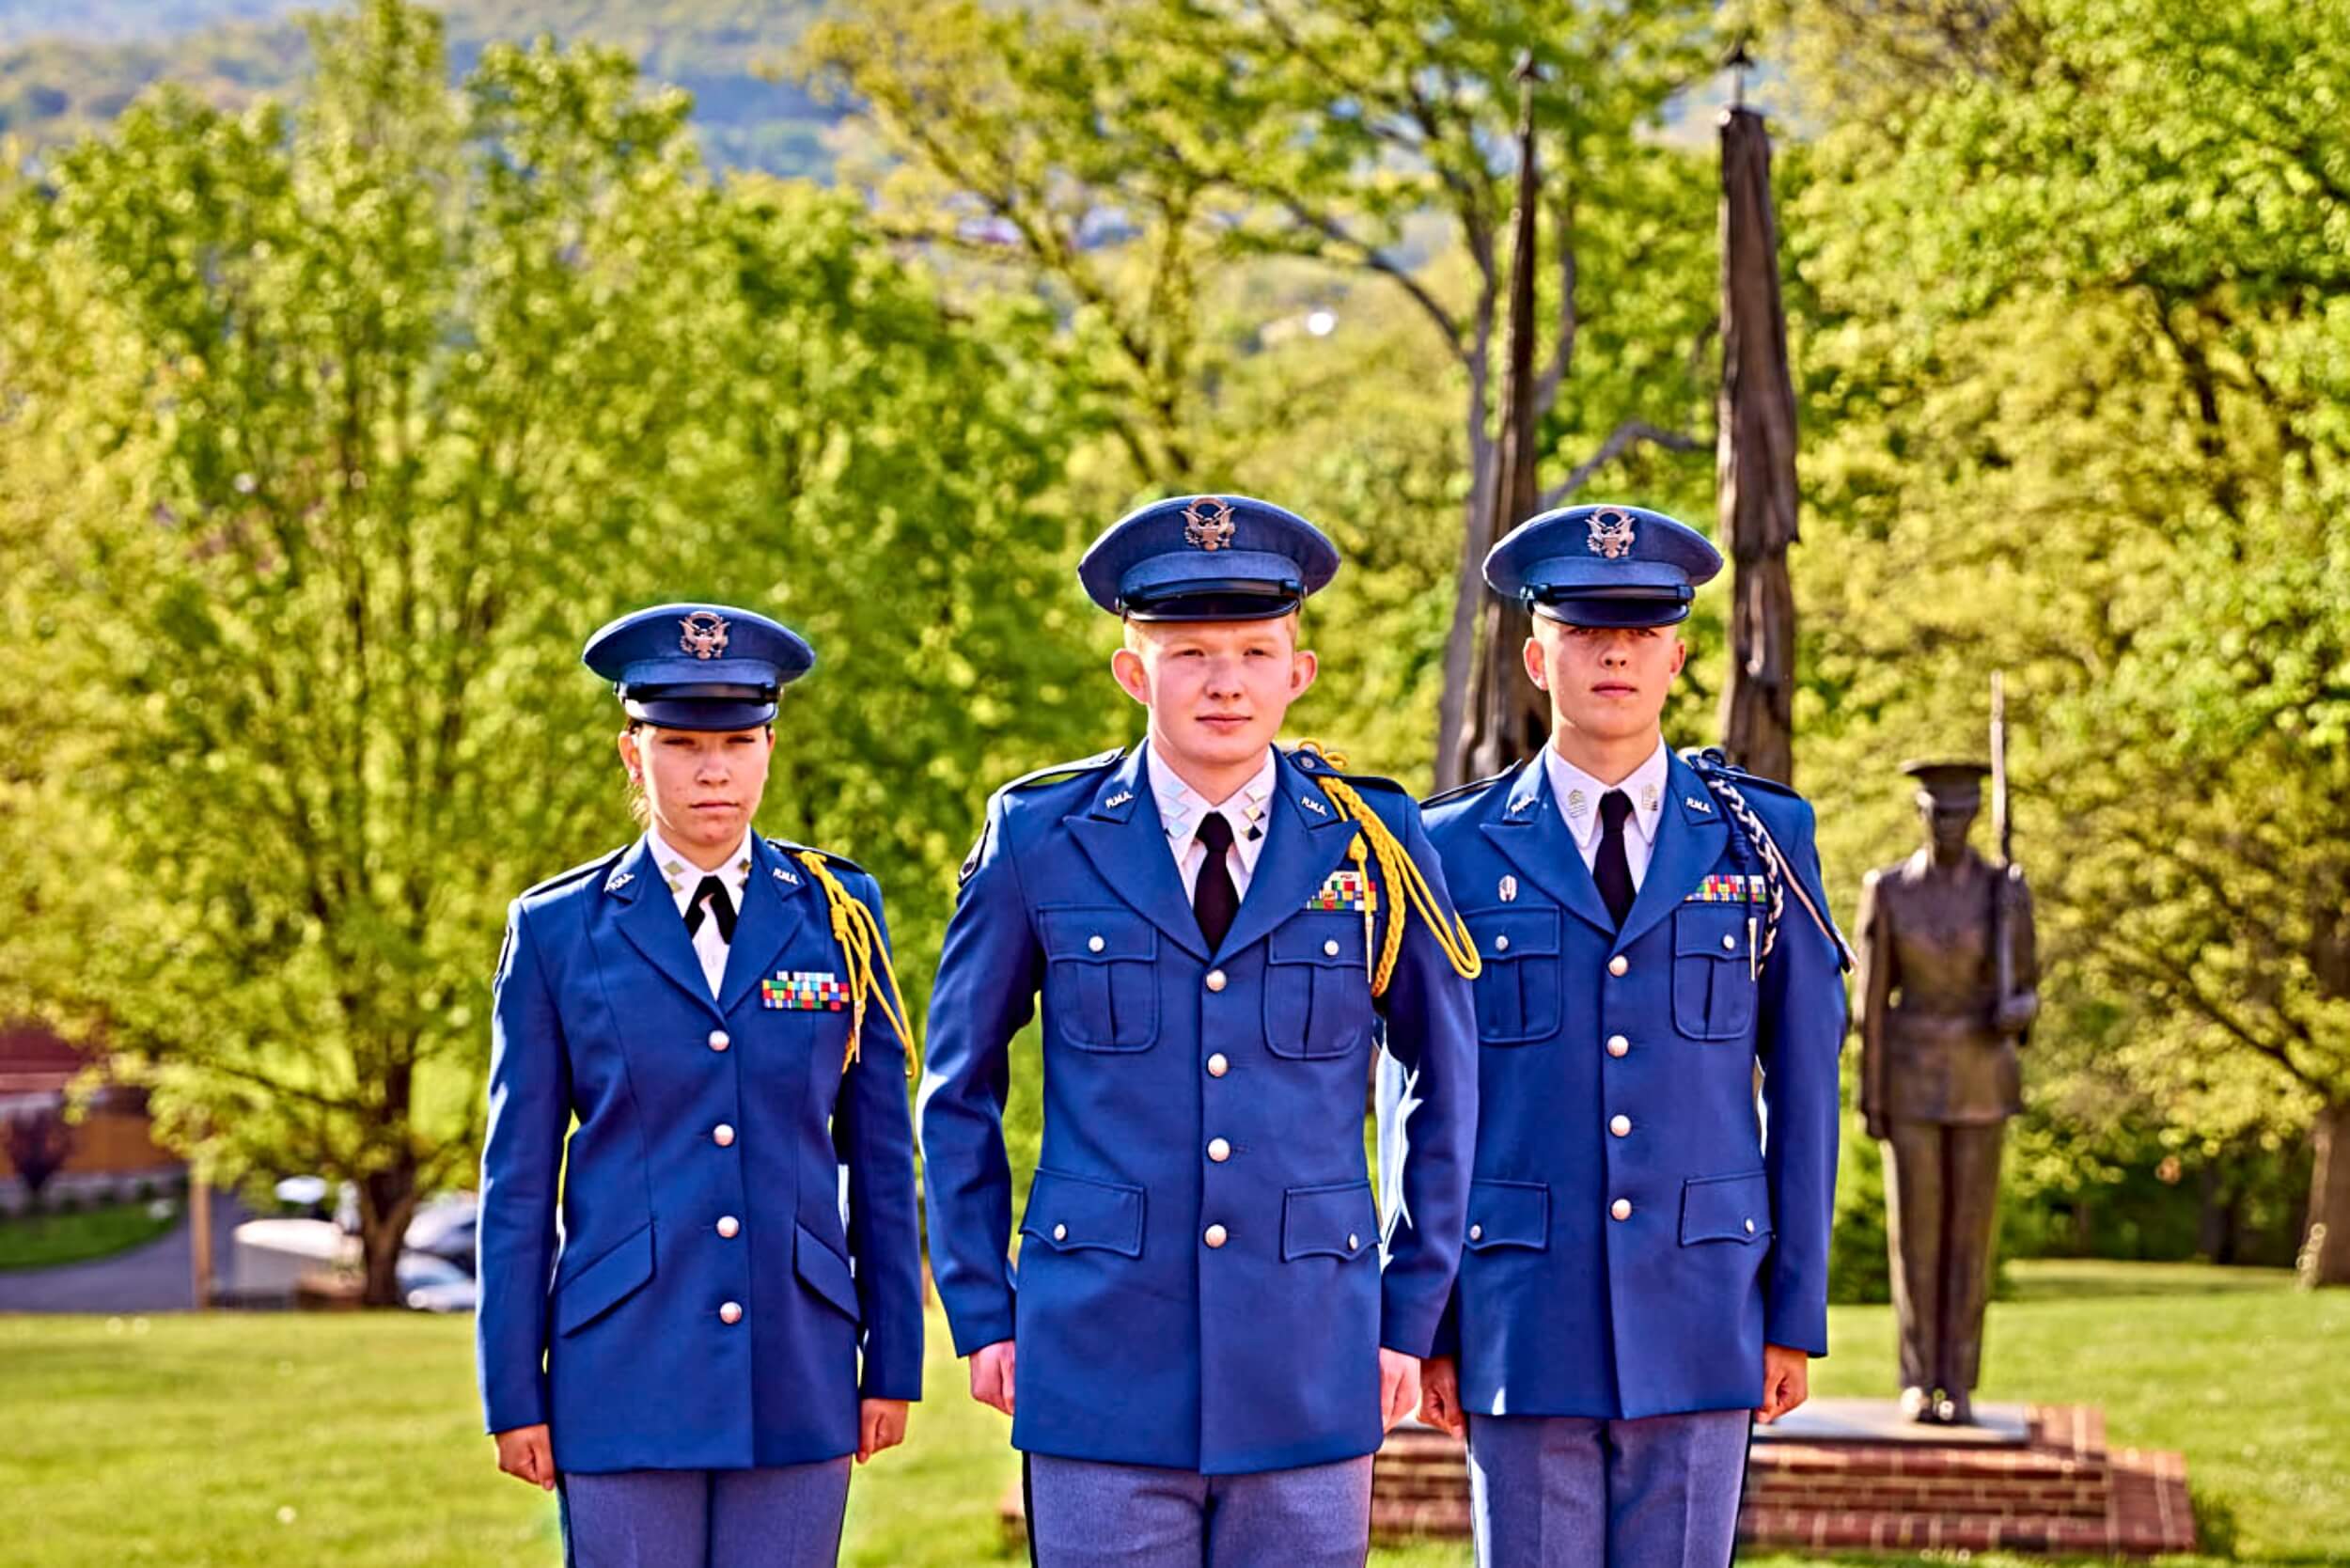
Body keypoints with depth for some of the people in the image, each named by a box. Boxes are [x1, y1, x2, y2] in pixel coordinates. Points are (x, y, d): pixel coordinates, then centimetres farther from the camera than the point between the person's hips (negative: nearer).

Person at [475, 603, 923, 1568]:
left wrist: (894, 1362, 6)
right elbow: (518, 1179, 3)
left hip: (796, 1372, 1)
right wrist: (514, 1394, 0)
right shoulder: (558, 930, 2)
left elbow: (881, 1153, 8)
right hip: (623, 1375, -1)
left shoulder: (837, 915, 6)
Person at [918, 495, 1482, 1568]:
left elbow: (1447, 1089, 11)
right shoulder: (1042, 839, 0)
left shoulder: (1373, 845, 2)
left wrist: (1411, 1318, 8)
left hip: (1309, 1368, 1)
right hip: (1100, 1364, -1)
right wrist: (982, 1313, 6)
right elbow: (957, 1086, 10)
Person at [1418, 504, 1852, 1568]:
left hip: (1699, 1314, 1)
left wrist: (1799, 1314, 3)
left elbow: (1803, 1083, 6)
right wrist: (1424, 1323, 1)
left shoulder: (1763, 840, 5)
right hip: (1522, 1316, -1)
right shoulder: (1459, 851, 3)